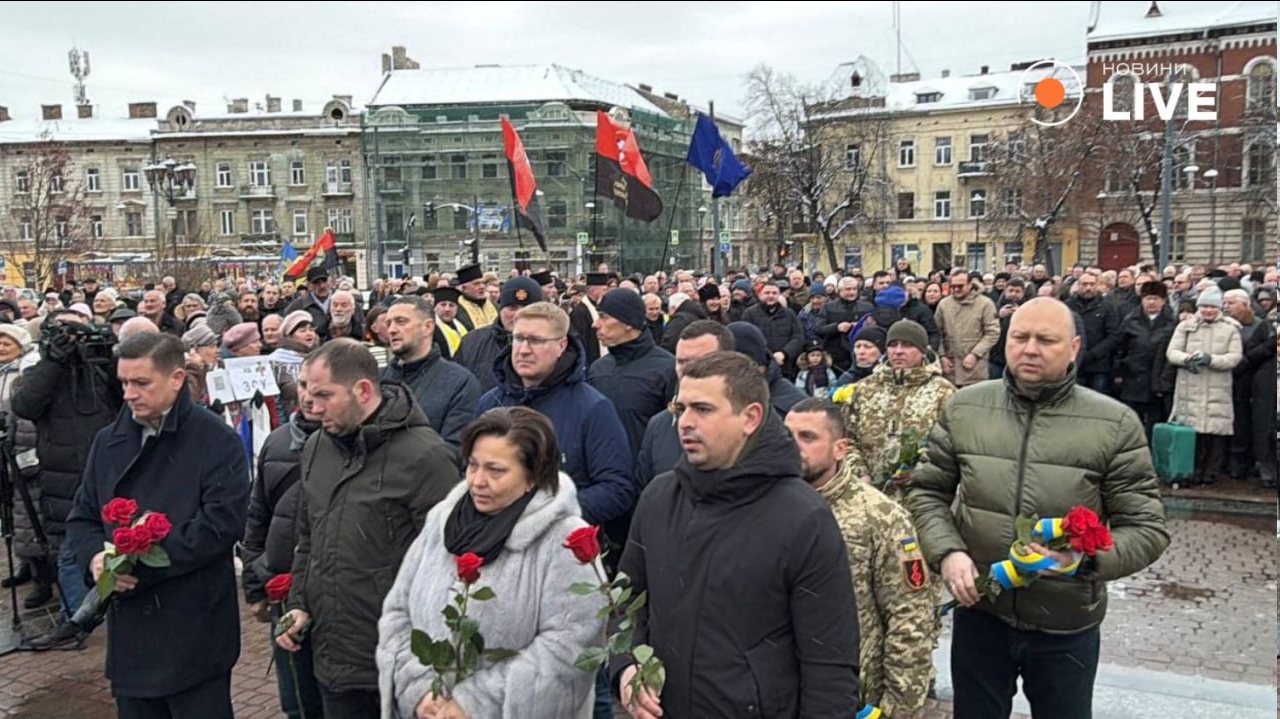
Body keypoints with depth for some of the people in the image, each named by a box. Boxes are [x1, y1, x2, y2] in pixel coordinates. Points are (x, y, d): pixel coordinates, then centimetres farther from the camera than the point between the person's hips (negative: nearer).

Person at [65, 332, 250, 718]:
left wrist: (142, 562, -19)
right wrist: (95, 557, -7)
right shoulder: (109, 441, 11)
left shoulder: (217, 441, -9)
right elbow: (82, 517, 15)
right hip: (129, 629, 6)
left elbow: (223, 521, -17)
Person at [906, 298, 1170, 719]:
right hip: (979, 612, 2)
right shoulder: (963, 408, -2)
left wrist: (1087, 555, -26)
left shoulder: (1115, 424, -9)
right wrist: (947, 552, -12)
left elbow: (1147, 528, -7)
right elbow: (927, 492, 5)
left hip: (1067, 626, -1)